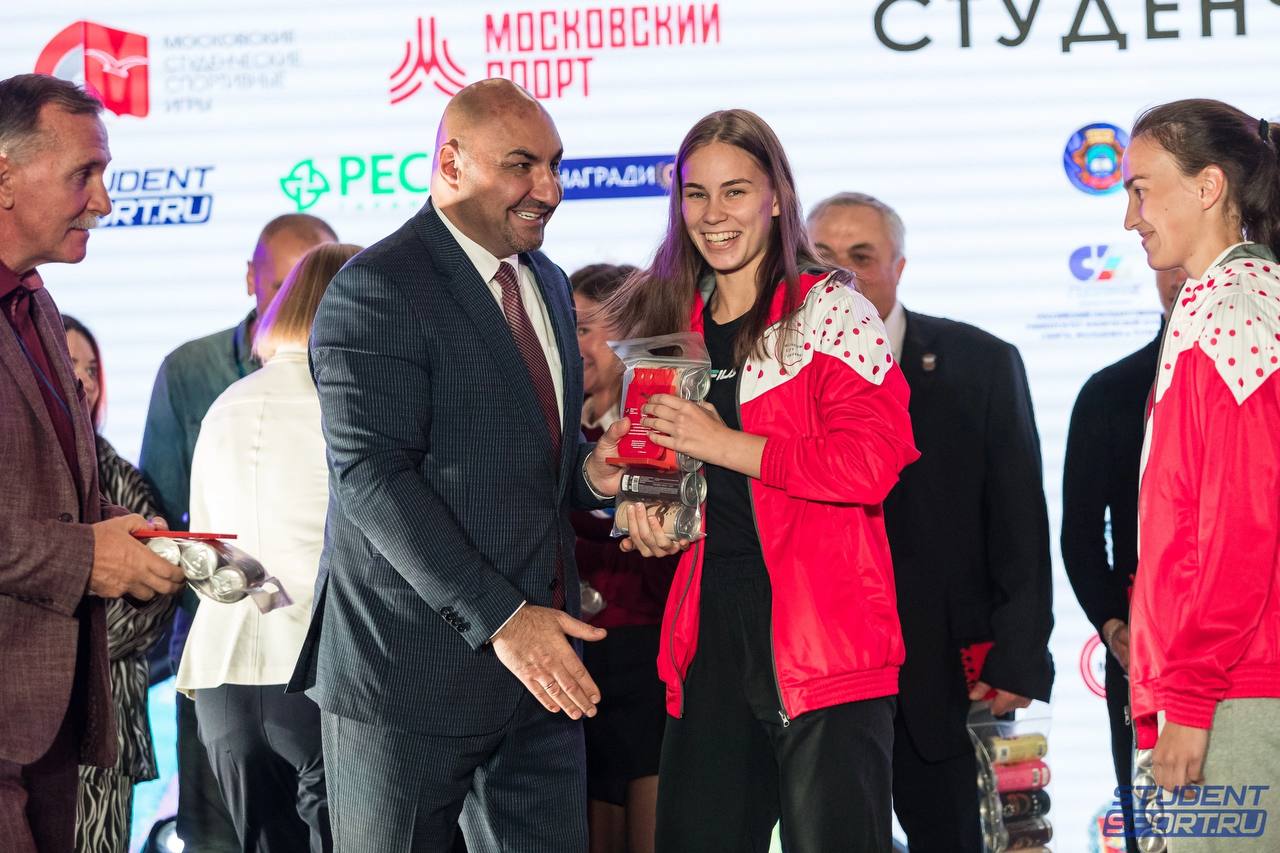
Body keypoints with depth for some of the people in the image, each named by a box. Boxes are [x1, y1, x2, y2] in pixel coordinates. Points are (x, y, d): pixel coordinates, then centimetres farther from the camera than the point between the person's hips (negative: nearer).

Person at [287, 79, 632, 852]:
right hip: (413, 672, -7)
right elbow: (372, 475, -19)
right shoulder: (376, 291, -12)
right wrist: (496, 618, -23)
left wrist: (589, 473, 0)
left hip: (538, 656, 7)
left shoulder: (547, 284, 15)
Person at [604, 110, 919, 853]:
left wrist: (722, 444, -13)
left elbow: (869, 464, -14)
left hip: (822, 637, -6)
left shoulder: (832, 311, -3)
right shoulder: (674, 325, 15)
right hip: (710, 632, 6)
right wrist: (645, 503, 6)